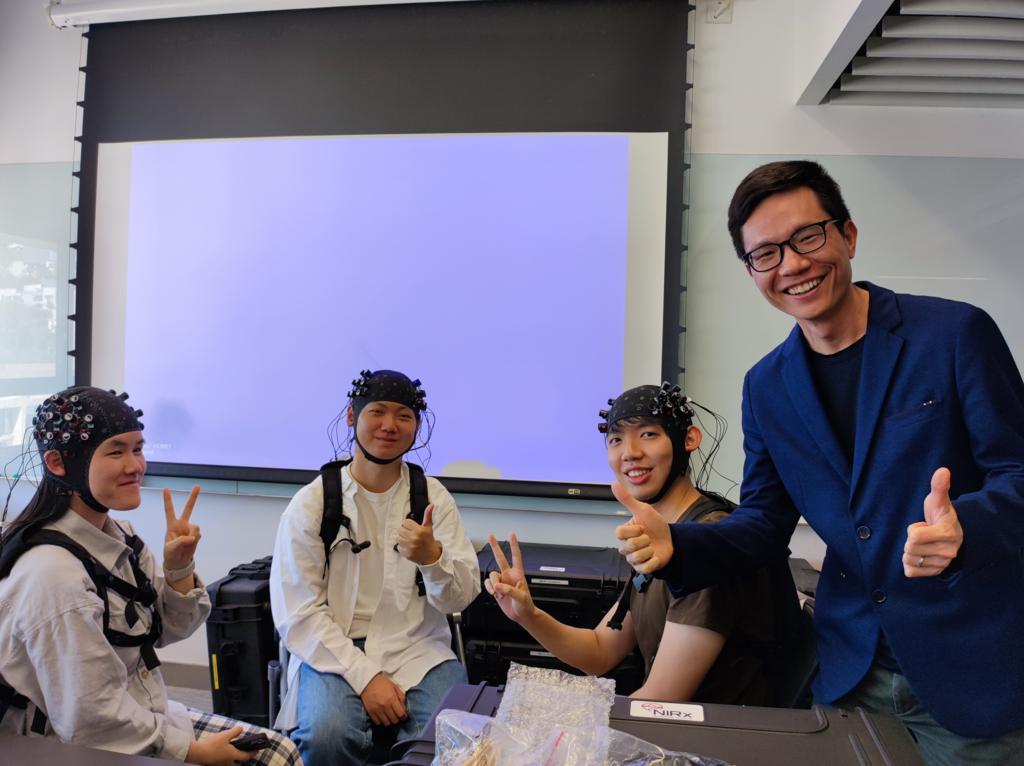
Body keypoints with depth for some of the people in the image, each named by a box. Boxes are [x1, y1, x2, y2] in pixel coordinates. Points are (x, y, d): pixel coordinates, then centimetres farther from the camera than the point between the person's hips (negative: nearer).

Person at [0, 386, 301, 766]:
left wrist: (178, 568, -12)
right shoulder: (51, 574, -26)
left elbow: (166, 630, 7)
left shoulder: (117, 536, -1)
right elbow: (91, 720, -25)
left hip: (141, 717, 7)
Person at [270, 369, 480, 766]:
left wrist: (432, 557, -22)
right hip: (334, 651, -1)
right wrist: (364, 676, -16)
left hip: (418, 649, 2)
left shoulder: (433, 496, 3)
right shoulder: (312, 502, -2)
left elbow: (462, 597, 0)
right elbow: (298, 613, -6)